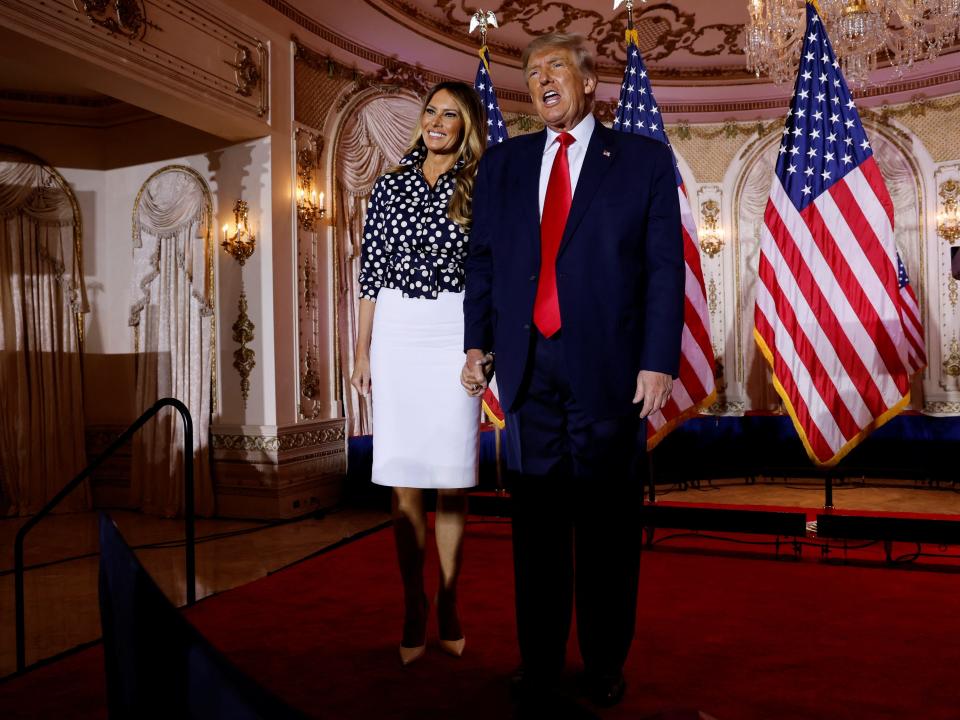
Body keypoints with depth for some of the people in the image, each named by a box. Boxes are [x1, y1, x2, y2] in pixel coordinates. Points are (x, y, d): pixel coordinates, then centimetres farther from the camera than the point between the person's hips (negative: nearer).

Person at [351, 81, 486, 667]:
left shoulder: (481, 189, 6)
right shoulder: (391, 186, 12)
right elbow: (372, 272, 10)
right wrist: (362, 350, 6)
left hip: (456, 333, -2)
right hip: (396, 332, 2)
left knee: (452, 475, 1)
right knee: (404, 478, 3)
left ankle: (449, 606, 15)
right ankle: (415, 608, 14)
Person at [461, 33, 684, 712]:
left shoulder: (645, 159, 5)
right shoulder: (503, 163, 15)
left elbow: (665, 267, 0)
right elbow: (481, 259, 14)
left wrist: (658, 362, -8)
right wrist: (478, 343, 5)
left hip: (608, 367, -2)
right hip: (527, 366, 3)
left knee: (607, 522, 7)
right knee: (536, 521, 9)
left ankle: (605, 666, 25)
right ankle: (539, 668, 22)